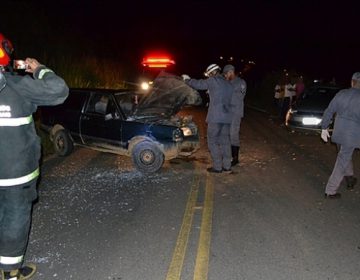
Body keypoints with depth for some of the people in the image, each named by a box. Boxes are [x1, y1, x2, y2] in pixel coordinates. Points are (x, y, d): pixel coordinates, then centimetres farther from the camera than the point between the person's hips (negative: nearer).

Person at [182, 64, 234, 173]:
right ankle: (227, 166, 14)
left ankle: (217, 167, 2)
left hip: (215, 117, -7)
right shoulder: (229, 84, 17)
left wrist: (187, 79, 21)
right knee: (225, 141, 12)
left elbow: (198, 84, 3)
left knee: (212, 141, 1)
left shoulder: (213, 81, -4)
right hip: (227, 116, 7)